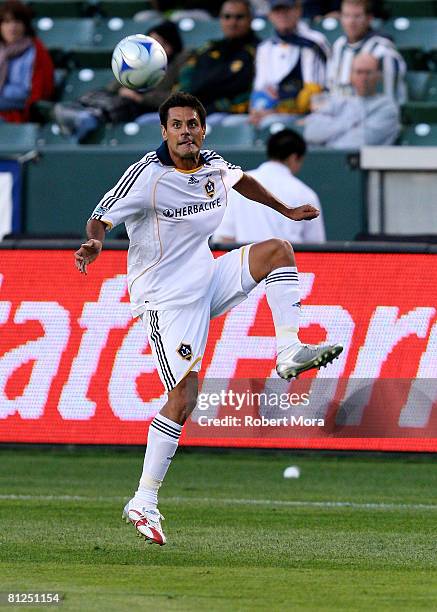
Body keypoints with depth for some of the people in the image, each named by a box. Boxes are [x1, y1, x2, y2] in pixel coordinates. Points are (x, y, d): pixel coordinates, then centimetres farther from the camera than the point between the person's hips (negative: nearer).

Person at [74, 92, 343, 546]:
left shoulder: (213, 166, 1)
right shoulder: (147, 175, -18)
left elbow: (241, 180, 25)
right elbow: (102, 217, -18)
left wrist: (286, 210, 30)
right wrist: (94, 242, -40)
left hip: (206, 281, 7)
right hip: (165, 297, -7)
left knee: (277, 250, -4)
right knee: (184, 397, -16)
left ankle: (290, 352, -11)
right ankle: (143, 503, -10)